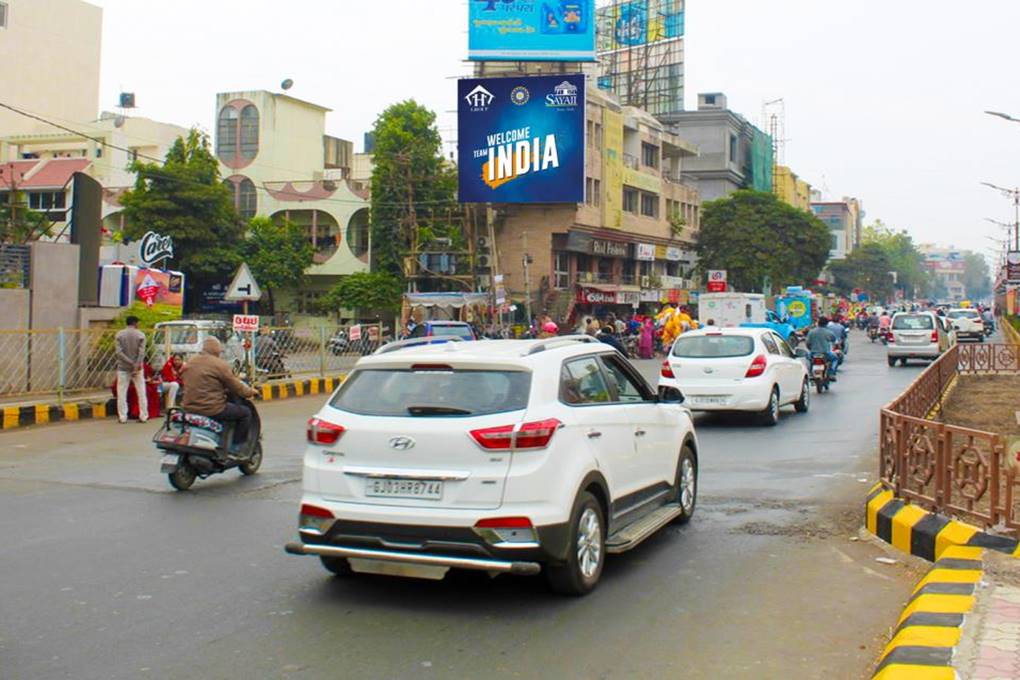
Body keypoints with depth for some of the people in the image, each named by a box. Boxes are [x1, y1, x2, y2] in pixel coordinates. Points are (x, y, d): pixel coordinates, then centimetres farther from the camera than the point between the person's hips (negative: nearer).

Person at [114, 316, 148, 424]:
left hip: (123, 367, 0)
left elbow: (118, 352, -10)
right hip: (138, 368, 0)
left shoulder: (119, 334, 0)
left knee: (122, 392, 5)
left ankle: (122, 417, 2)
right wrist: (137, 365, -18)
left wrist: (131, 363, -13)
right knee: (141, 392, 7)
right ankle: (143, 416, 7)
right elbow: (141, 352, -14)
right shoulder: (140, 335, -3)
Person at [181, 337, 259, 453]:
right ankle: (237, 446, 8)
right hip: (211, 409, -8)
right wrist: (250, 392, 13)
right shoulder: (220, 365, -11)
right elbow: (235, 386, -7)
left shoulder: (189, 364, 12)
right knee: (246, 412, 8)